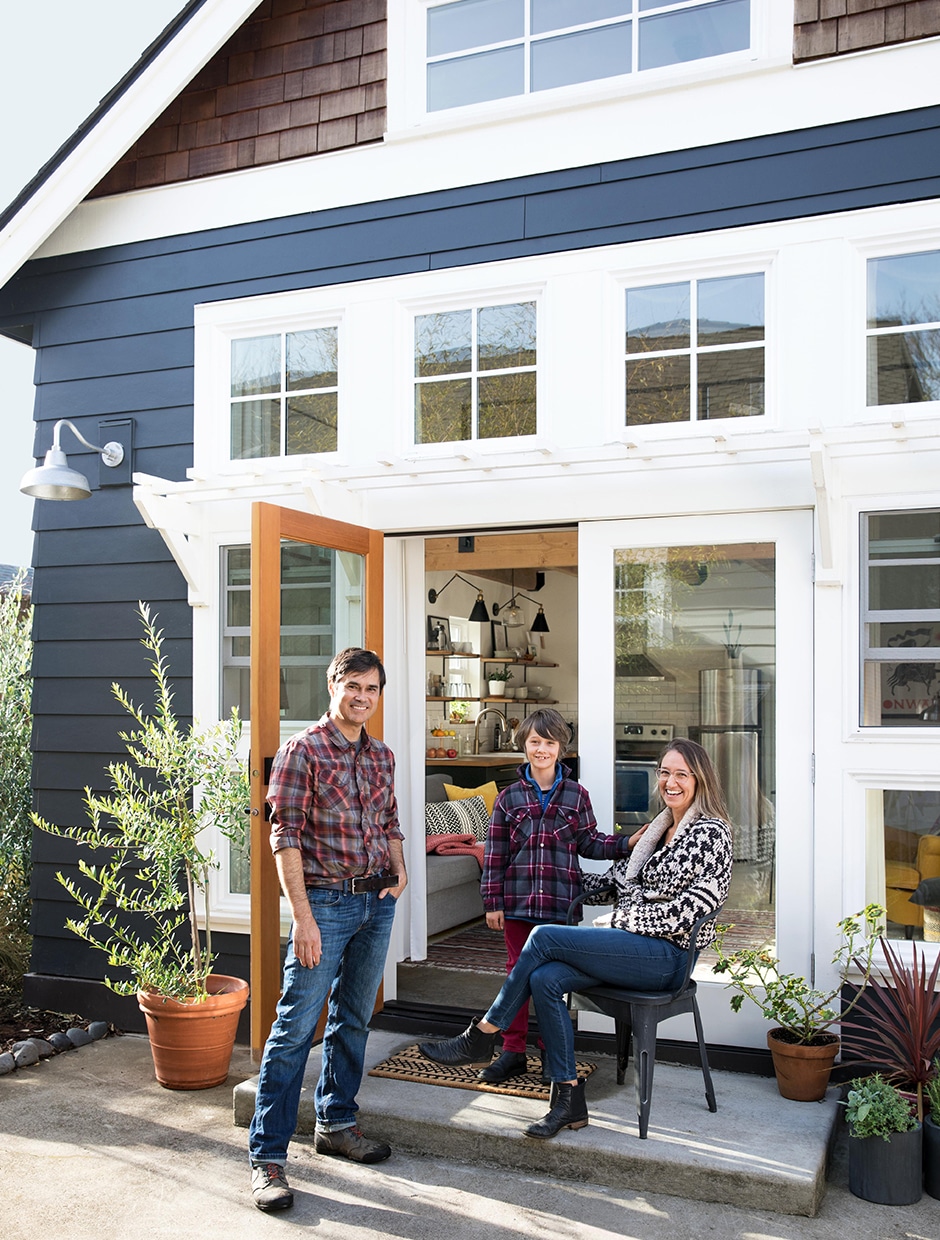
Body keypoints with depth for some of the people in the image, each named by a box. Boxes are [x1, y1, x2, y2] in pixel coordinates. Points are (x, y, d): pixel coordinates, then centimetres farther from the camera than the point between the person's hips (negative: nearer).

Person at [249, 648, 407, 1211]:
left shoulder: (382, 755, 9)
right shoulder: (304, 750, -11)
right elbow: (286, 836, -14)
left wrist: (400, 870, 3)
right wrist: (303, 916, -18)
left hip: (377, 902, 7)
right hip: (326, 902, -6)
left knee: (353, 1018, 17)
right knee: (296, 1026, -5)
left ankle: (337, 1123, 32)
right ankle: (267, 1156, 2)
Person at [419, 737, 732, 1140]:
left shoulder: (710, 833, -7)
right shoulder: (659, 828, 19)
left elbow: (690, 910, -17)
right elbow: (614, 882, 21)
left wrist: (617, 922, -11)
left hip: (667, 955, -8)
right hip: (637, 950, 8)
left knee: (544, 937, -19)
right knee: (544, 979, -18)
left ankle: (480, 1038, -5)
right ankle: (568, 1101, -9)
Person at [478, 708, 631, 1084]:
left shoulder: (576, 795, 3)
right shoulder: (509, 797, 1)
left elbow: (589, 842, 7)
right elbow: (495, 853, 1)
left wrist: (628, 842, -8)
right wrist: (492, 902, -1)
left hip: (560, 902, 0)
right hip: (518, 900, 0)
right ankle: (513, 1052, 20)